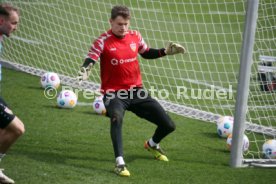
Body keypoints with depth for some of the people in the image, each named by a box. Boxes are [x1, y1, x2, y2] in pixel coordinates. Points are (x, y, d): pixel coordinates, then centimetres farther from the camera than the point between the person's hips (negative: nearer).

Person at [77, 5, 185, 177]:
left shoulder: (135, 36, 2)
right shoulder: (103, 41, -12)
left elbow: (147, 53, 19)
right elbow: (90, 60, -20)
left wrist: (165, 51, 6)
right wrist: (85, 71, -42)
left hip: (137, 91, 5)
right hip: (114, 93, -5)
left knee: (168, 125, 3)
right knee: (117, 118, -40)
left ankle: (152, 144, 38)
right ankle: (120, 162, -34)